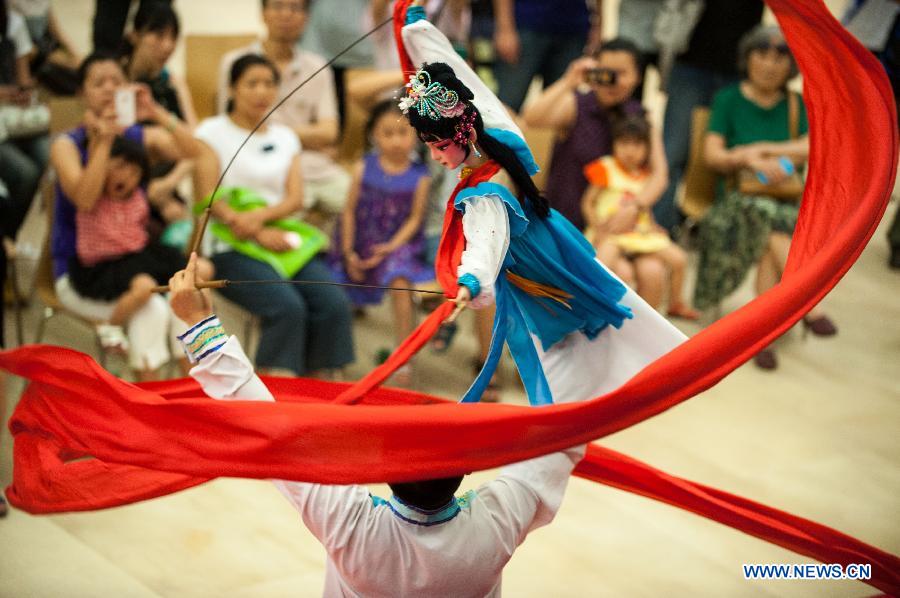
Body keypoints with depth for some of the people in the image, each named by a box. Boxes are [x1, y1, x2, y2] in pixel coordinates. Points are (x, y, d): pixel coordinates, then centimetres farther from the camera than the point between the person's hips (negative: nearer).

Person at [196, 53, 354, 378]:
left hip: (281, 238, 5)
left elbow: (295, 198, 7)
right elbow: (208, 199, -5)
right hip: (232, 250, -4)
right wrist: (260, 235, -15)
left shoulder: (285, 137, 18)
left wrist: (259, 216, -14)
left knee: (335, 304, -21)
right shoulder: (213, 132, 5)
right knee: (288, 307, -31)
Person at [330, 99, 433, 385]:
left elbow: (414, 218, -3)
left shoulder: (419, 176, -5)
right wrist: (348, 252, -4)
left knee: (400, 285, -28)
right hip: (361, 245, 3)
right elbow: (350, 211, 2)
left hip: (397, 245, -3)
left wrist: (391, 247, -16)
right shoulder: (364, 168, -2)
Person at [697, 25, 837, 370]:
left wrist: (761, 149, -14)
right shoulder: (729, 99, 7)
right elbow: (712, 154, -4)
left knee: (770, 240, -34)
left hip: (786, 198, 2)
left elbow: (809, 149, -4)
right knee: (773, 228, -36)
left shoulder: (795, 104, 12)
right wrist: (752, 160, -21)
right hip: (738, 197, -2)